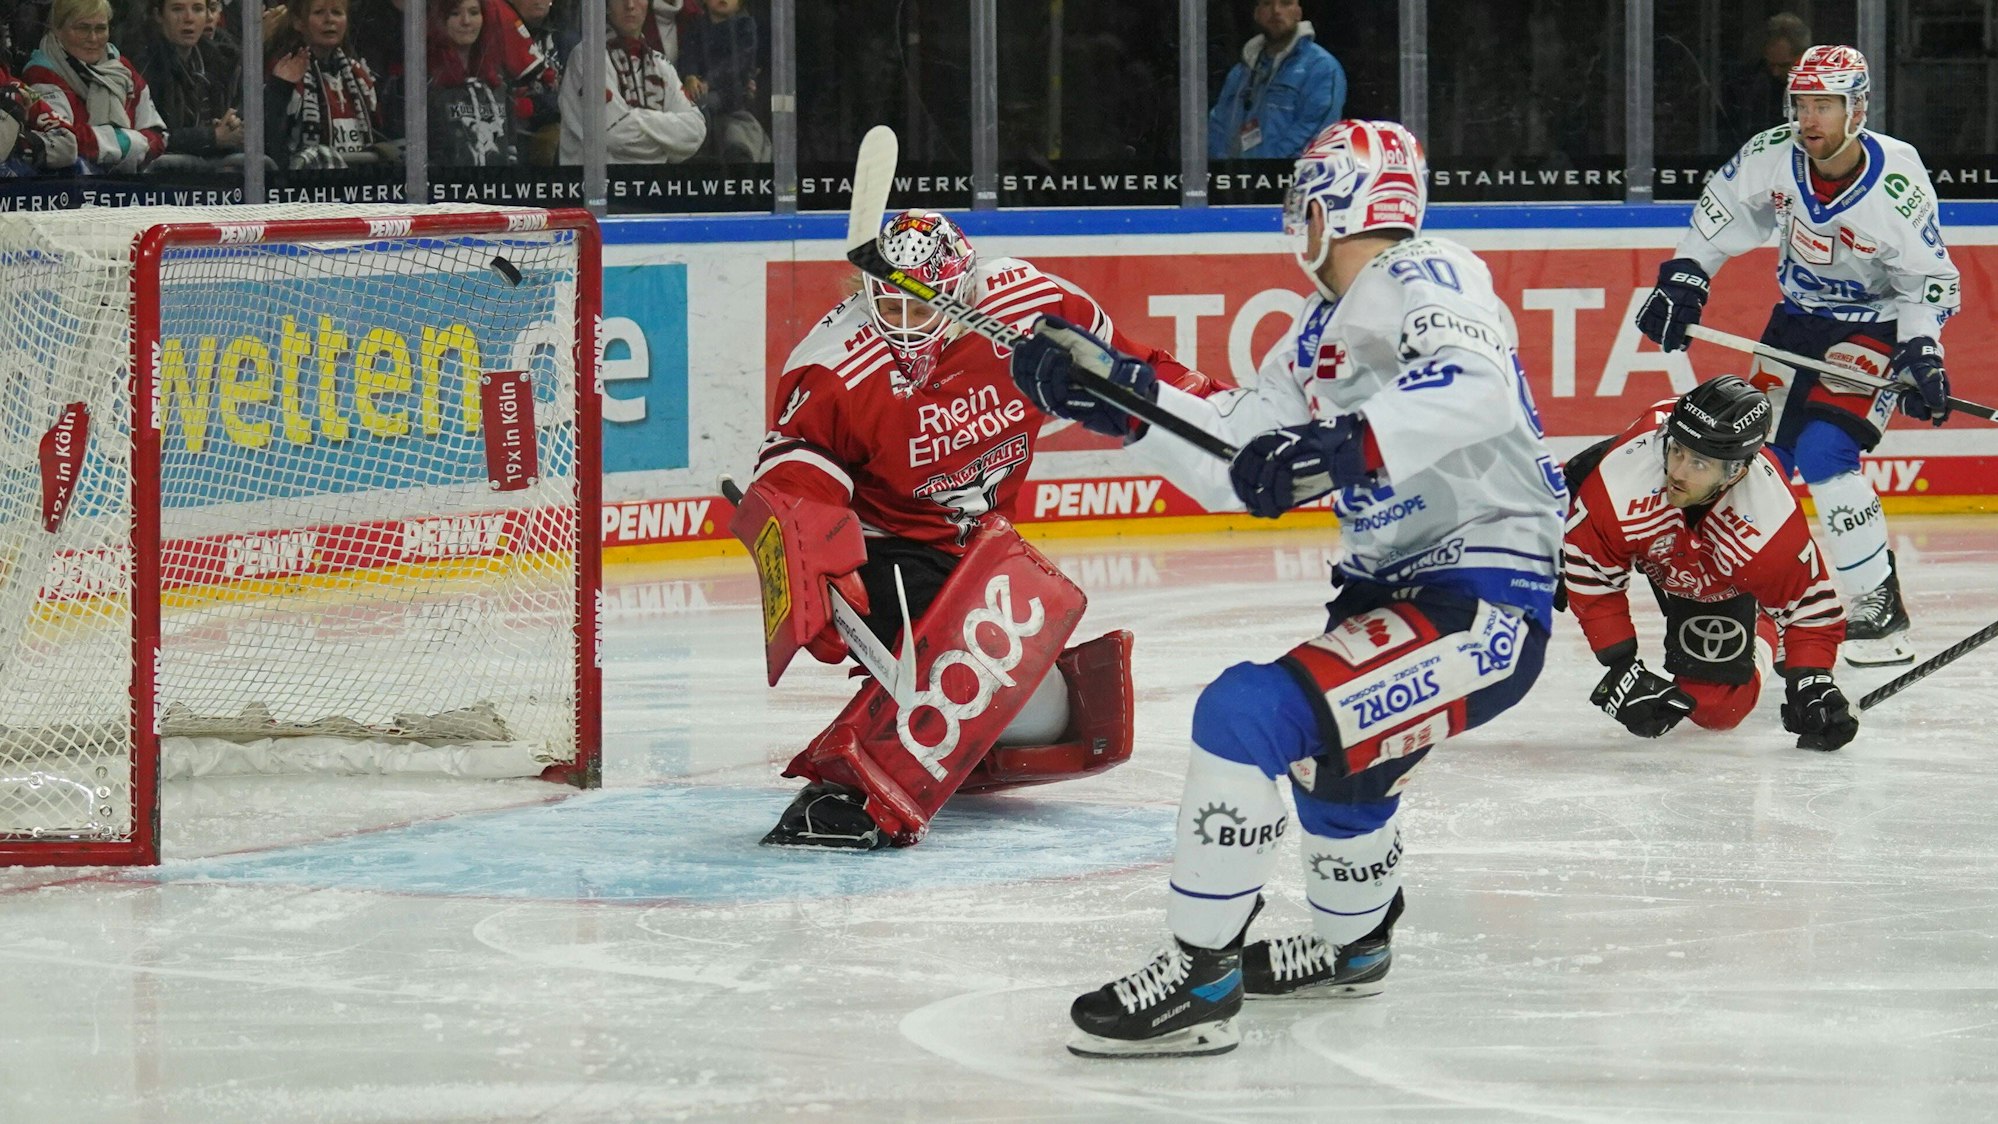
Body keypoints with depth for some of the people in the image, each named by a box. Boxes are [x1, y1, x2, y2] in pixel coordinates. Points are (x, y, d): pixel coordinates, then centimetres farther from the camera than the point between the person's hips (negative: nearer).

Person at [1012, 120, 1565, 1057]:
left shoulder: (1427, 281, -12)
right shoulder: (1321, 335, 17)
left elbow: (1477, 389, -32)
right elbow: (1237, 463, 16)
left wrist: (1345, 445, -43)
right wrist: (1122, 399, 7)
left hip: (1486, 602, -11)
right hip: (1396, 585, 11)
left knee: (1252, 713, -24)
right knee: (1329, 750, 37)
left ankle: (1199, 980, -19)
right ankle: (1349, 946, 61)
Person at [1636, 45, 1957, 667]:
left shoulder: (1897, 185, -26)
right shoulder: (1774, 155, -15)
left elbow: (1931, 278, -14)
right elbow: (1724, 205, 5)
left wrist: (1921, 351, -25)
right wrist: (1685, 276, 1)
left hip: (1874, 325, -6)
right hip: (1797, 316, 6)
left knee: (1823, 452, -22)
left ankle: (1879, 611, -15)